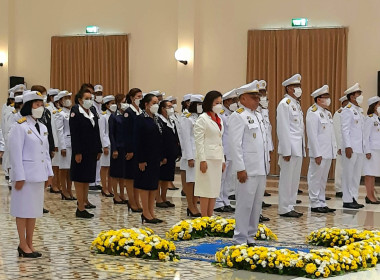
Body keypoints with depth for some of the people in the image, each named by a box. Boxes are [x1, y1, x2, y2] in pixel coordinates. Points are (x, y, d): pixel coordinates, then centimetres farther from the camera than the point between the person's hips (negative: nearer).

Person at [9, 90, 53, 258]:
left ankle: (30, 244, 18)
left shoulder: (42, 128, 12)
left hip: (38, 175, 7)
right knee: (23, 210, 1)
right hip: (25, 175, -7)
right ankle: (23, 245, 8)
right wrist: (19, 177, -16)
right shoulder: (20, 127, -11)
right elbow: (16, 154, -14)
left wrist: (49, 172, 12)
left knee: (34, 210, 11)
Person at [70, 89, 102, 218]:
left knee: (87, 178, 15)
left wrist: (98, 150, 12)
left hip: (91, 152, 8)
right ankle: (81, 208, -3)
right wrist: (77, 153, -19)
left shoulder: (92, 114, 13)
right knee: (80, 179, -4)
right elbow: (74, 134, -15)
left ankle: (84, 201, 25)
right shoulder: (75, 112, -9)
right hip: (81, 152, -7)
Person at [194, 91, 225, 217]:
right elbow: (199, 141, -12)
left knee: (215, 190, 8)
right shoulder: (202, 119, -8)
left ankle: (210, 218, 13)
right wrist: (202, 160, -18)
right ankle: (204, 219, -2)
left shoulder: (219, 120, 16)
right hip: (207, 158, -8)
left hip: (217, 159, 8)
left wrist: (223, 160, 17)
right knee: (206, 190, -6)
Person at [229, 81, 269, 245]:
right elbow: (235, 145, -15)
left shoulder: (257, 116, 18)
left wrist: (266, 164, 17)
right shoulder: (238, 117, -9)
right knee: (245, 205, -5)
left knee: (257, 205, 12)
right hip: (248, 170, -9)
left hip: (261, 169, 9)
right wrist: (240, 168, -19)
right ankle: (240, 241, 2)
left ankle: (250, 237, 20)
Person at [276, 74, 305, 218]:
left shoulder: (297, 104, 18)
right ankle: (284, 209, 2)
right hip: (290, 148, -9)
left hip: (298, 149, 9)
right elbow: (283, 129, -16)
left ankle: (290, 207, 18)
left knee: (295, 179, 12)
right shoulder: (284, 104, -10)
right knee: (287, 179, -4)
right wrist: (286, 151, -19)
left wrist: (303, 149, 15)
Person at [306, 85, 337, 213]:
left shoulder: (327, 113, 16)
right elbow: (312, 135, -16)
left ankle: (322, 203, 20)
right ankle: (315, 204, 4)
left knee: (323, 179, 13)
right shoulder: (313, 113, -11)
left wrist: (334, 149, 13)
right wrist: (317, 154, -19)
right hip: (319, 153, -9)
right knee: (315, 178, -1)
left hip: (328, 153, 9)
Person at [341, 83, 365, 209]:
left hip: (359, 149, 9)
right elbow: (345, 130, -14)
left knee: (357, 175, 11)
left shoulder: (358, 111, 18)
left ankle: (354, 199, 17)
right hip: (351, 149, -9)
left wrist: (364, 148, 14)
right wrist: (348, 147, -21)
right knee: (348, 175, -4)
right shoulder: (347, 110, -8)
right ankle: (347, 200, 0)